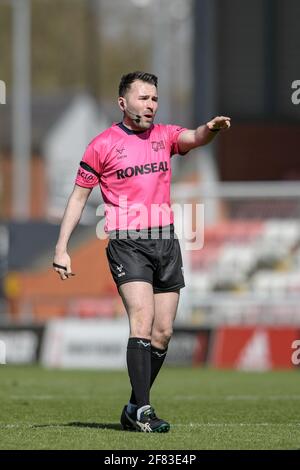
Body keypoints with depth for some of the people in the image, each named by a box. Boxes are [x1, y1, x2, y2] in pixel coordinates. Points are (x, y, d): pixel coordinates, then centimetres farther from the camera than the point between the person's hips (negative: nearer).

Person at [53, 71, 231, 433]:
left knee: (163, 333, 4)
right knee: (142, 321, -20)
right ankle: (143, 410, -22)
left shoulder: (164, 135, 12)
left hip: (165, 240, 5)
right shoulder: (103, 144, 1)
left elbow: (194, 138, -9)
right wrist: (61, 248, -2)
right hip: (127, 242, -5)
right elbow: (78, 197, 5)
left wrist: (210, 129, -33)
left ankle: (134, 410, 16)